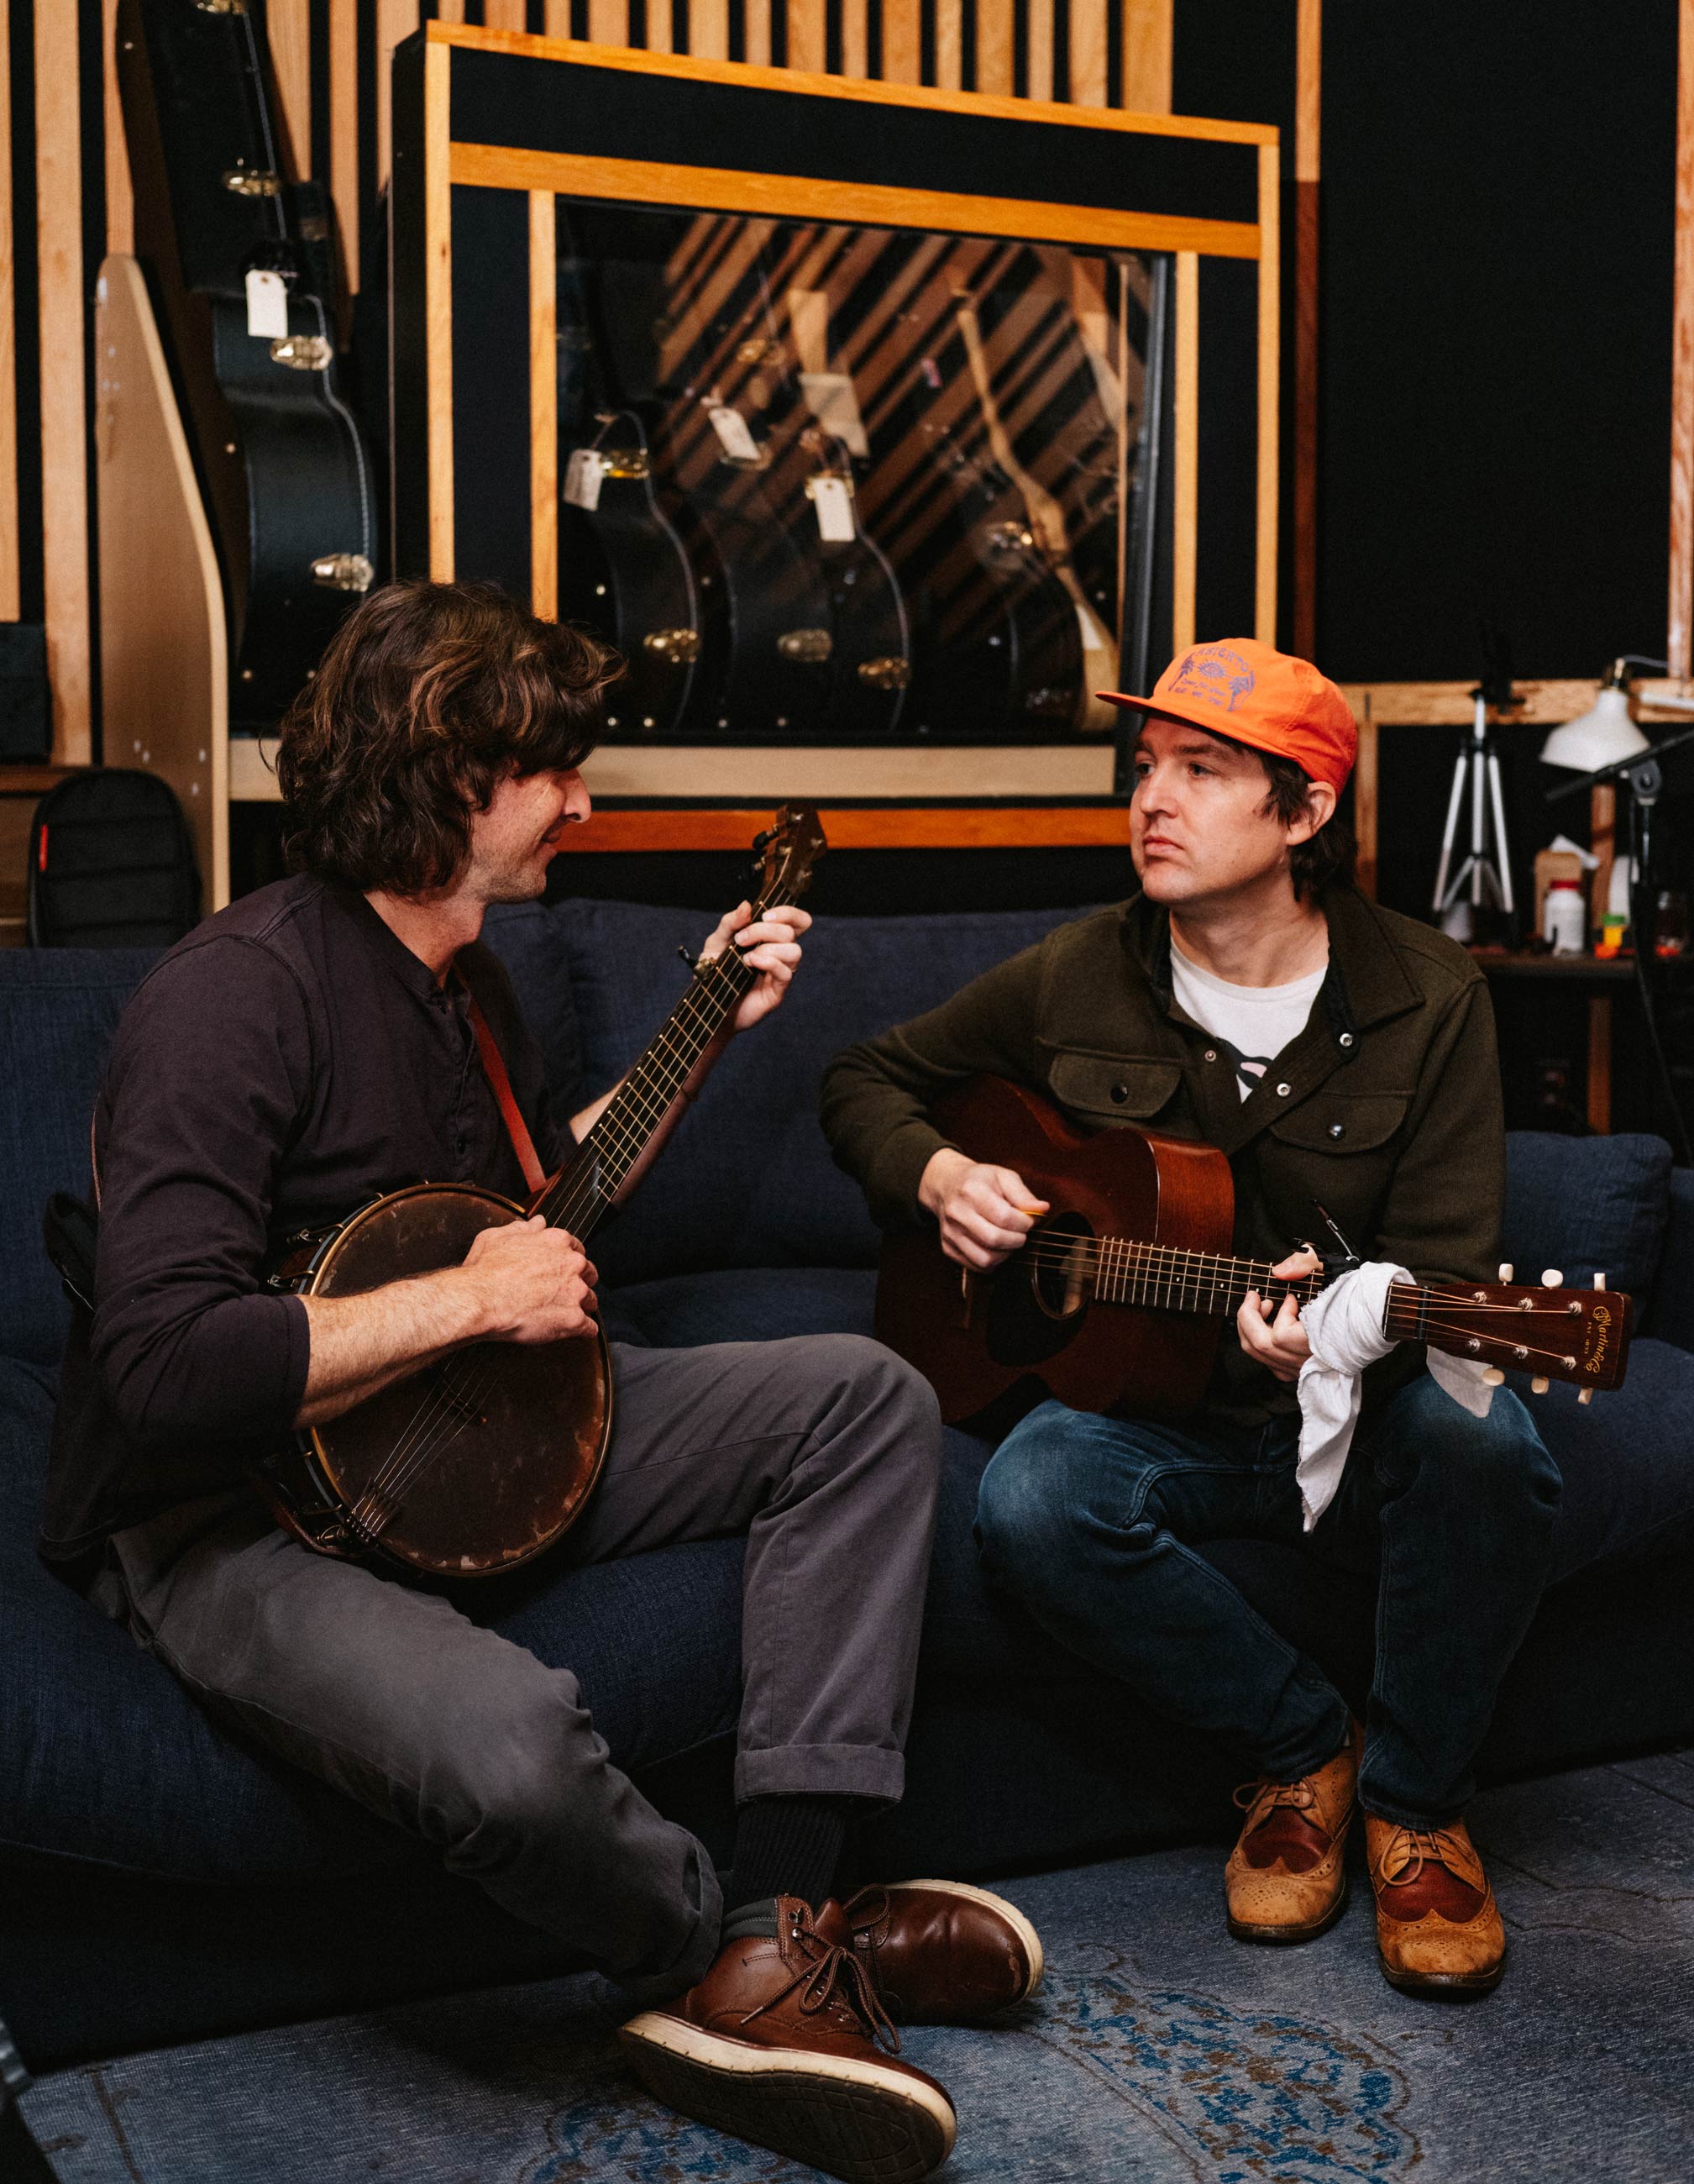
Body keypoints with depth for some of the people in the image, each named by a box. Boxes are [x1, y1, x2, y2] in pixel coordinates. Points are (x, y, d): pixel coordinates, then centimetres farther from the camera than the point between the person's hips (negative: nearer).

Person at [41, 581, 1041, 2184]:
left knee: (866, 1398, -2)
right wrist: (470, 1300, -23)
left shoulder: (462, 974, 8)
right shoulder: (235, 997, -22)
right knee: (506, 1740, -39)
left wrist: (711, 1025, 17)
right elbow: (162, 1363, -32)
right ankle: (734, 1959, -2)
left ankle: (777, 1918, -10)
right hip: (233, 1514, -9)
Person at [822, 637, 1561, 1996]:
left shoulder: (1428, 999, -5)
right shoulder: (1078, 982, 0)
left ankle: (1416, 1798, -7)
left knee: (1481, 1442, -35)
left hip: (1365, 1415, -1)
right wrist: (939, 1175, -8)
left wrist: (1345, 1332, -31)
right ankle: (1303, 1747, -4)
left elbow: (1452, 1272, -9)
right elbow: (869, 1080, 14)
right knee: (1033, 1502, -31)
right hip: (1160, 1405, 2)